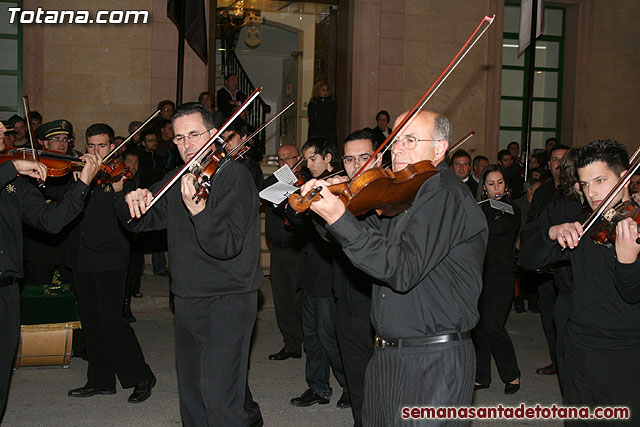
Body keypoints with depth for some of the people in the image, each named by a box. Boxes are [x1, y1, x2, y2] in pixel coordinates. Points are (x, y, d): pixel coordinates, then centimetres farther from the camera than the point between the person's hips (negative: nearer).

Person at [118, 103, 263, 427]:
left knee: (219, 397, -12)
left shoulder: (232, 175, -13)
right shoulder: (177, 181, 10)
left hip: (226, 301, -8)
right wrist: (133, 202, -9)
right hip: (186, 300, 8)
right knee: (192, 398, 17)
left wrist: (199, 211, -39)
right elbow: (138, 222, 13)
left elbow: (228, 246, -23)